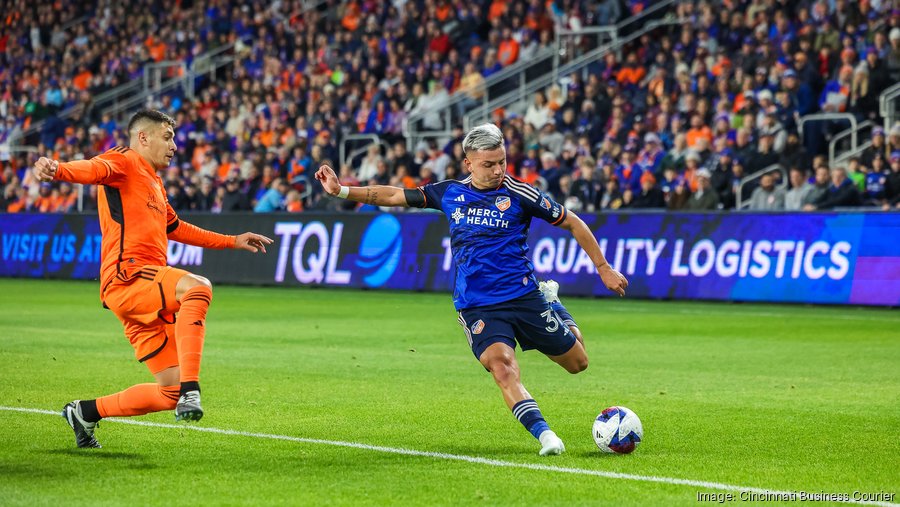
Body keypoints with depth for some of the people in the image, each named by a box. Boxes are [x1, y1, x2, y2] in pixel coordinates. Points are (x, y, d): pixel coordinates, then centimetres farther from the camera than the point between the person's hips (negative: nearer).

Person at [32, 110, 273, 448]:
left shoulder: (154, 183, 30)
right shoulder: (124, 162, 3)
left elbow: (175, 229, 46)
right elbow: (94, 169, -21)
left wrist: (232, 241, 48)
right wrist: (58, 170, -44)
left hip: (148, 292, 9)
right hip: (128, 276, -9)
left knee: (171, 394, 6)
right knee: (197, 288, -37)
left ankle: (86, 412, 22)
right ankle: (191, 390, -45)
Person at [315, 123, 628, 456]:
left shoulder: (518, 194, -6)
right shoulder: (450, 193, 3)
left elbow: (572, 223, 3)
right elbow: (394, 196, 13)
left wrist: (604, 268, 3)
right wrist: (341, 191, 5)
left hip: (524, 297, 0)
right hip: (477, 308, 0)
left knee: (577, 362, 9)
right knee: (502, 368, -27)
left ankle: (551, 300, 36)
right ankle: (544, 435, -28)